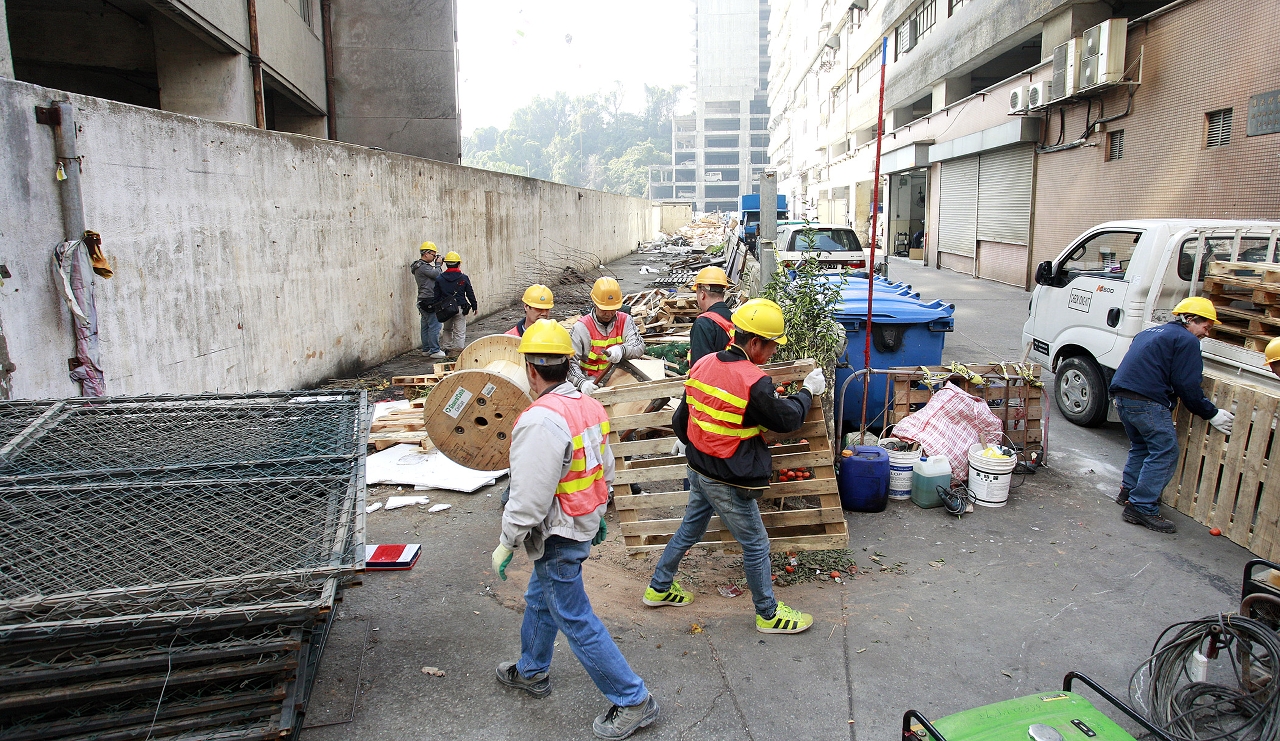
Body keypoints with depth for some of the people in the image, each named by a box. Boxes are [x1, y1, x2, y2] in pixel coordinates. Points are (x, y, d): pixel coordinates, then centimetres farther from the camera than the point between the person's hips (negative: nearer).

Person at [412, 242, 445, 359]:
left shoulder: (423, 266, 18)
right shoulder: (422, 266, -14)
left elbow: (434, 276, 17)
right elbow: (437, 275, -19)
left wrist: (436, 265, 7)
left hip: (424, 301, 11)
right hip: (429, 300, -11)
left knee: (425, 326, 14)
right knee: (434, 325, -9)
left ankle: (426, 349, 20)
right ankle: (434, 350, -7)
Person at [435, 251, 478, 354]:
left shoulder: (440, 279, 1)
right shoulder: (464, 278, -4)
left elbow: (437, 296, 4)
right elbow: (470, 294, 1)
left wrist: (438, 309, 12)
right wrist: (474, 306, 12)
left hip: (445, 309, 2)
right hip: (460, 308, -2)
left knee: (447, 329, 22)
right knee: (460, 332, 1)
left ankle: (448, 347, 24)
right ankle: (459, 350, -3)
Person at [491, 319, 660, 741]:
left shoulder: (540, 421, -29)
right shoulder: (590, 406, 0)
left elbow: (529, 497, -27)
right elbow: (605, 469, 12)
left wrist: (506, 543, -14)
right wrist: (599, 515, 24)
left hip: (558, 538, -10)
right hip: (583, 523, 10)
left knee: (575, 621, 4)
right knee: (539, 600, 27)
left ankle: (633, 702, 15)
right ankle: (531, 672, 48)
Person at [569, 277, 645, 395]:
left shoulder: (625, 321, 5)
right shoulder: (582, 327, -3)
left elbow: (639, 347, -9)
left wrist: (621, 350, -32)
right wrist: (582, 383, -28)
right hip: (593, 386, -1)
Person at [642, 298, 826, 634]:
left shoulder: (703, 365, -1)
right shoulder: (754, 382, -25)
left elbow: (680, 420, 8)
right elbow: (787, 419, -10)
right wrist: (808, 391, 7)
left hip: (698, 470, 8)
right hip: (729, 483, -8)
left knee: (689, 530, 25)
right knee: (756, 545, 10)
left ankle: (659, 588, 39)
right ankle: (768, 614, 27)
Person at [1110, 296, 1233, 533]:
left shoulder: (1150, 333, 25)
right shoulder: (1186, 341, -2)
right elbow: (1188, 386, -7)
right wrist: (1212, 414, 2)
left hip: (1122, 396, 9)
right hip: (1148, 402, -9)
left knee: (1140, 447, 25)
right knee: (1164, 454, -4)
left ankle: (1128, 491, 30)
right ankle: (1141, 508, -8)